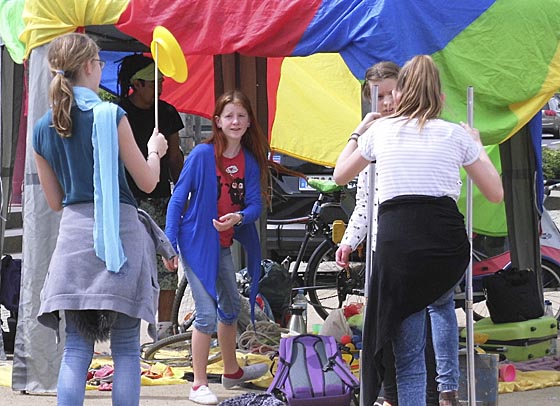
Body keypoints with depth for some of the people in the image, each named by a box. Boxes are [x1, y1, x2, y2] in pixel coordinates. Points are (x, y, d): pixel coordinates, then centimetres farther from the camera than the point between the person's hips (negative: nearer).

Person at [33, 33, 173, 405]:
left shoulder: (43, 129, 8)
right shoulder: (111, 116, -7)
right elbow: (147, 182, -3)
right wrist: (155, 150, 16)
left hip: (74, 234, 4)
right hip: (119, 234, -4)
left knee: (76, 348, 6)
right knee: (126, 348, 1)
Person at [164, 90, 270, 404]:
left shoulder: (250, 161, 0)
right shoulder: (202, 154, -14)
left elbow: (255, 204, -1)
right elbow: (177, 199, -11)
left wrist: (238, 217, -25)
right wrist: (169, 244, -14)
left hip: (223, 243, 7)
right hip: (196, 242, -7)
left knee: (230, 307, 21)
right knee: (207, 314, -11)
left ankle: (232, 372, 40)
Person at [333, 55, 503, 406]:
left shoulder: (381, 131, 14)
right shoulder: (456, 135, 12)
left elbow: (340, 176, 30)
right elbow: (495, 193, 19)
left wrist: (358, 134, 44)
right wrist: (478, 146, 32)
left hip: (397, 242, -1)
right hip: (449, 243, 2)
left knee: (409, 361, 5)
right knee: (441, 301, 36)